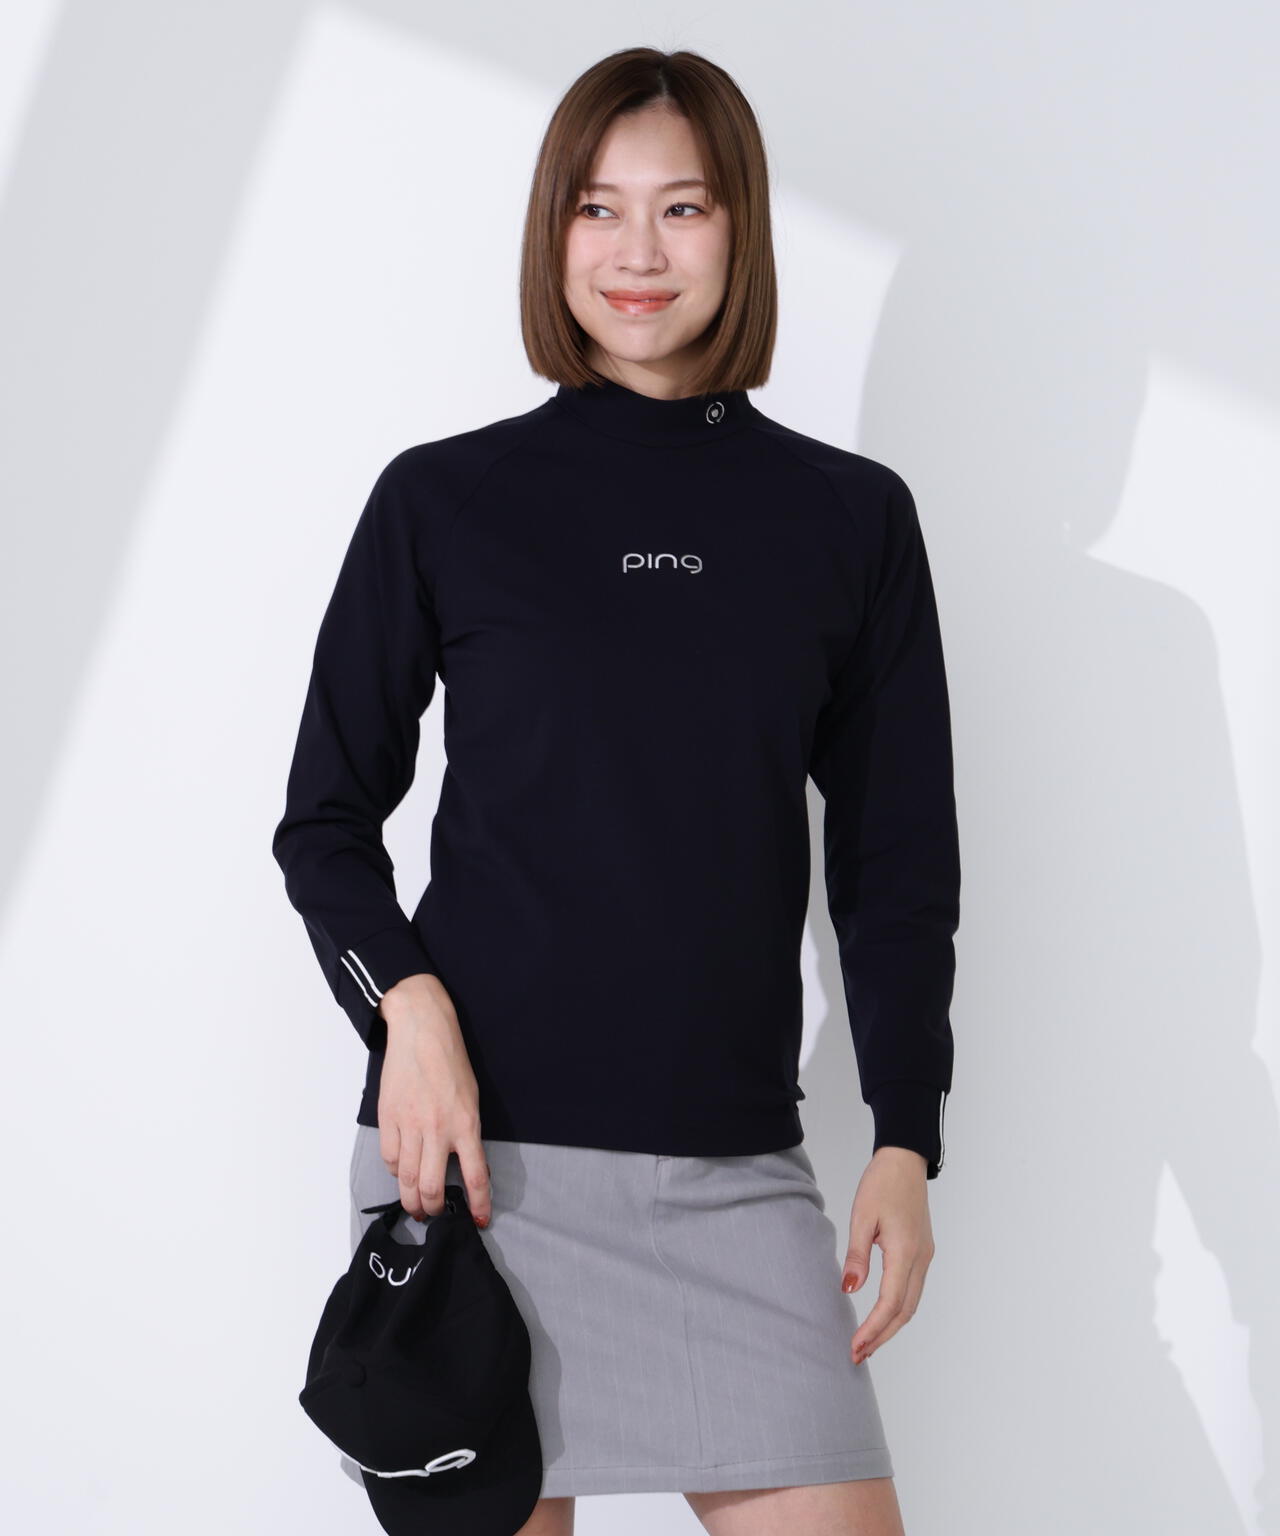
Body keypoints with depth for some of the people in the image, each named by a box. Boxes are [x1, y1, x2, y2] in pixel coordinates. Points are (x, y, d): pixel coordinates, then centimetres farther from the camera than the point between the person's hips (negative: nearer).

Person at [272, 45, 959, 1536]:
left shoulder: (851, 518, 8)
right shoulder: (444, 500, 4)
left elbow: (898, 863, 10)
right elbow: (326, 818, 9)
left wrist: (905, 1140, 3)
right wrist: (406, 1002, -9)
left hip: (733, 1170, 1)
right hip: (479, 1145, -1)